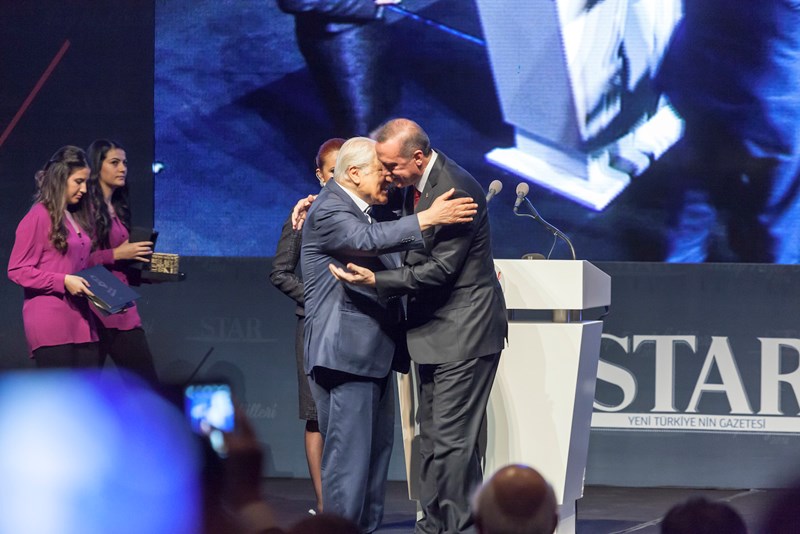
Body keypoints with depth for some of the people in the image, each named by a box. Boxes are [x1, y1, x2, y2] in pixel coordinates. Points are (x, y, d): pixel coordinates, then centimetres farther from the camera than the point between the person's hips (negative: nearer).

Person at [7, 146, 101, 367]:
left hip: (80, 321, 8)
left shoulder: (78, 218, 17)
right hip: (50, 324, -8)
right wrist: (63, 281, -17)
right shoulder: (39, 217, -7)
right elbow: (17, 270, -9)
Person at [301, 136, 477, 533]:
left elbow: (395, 261, 28)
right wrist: (428, 218, -33)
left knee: (377, 449, 12)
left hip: (373, 353, 10)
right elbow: (369, 240, -30)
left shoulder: (363, 212, 19)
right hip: (344, 353, -10)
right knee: (349, 454, -10)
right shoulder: (327, 211, -12)